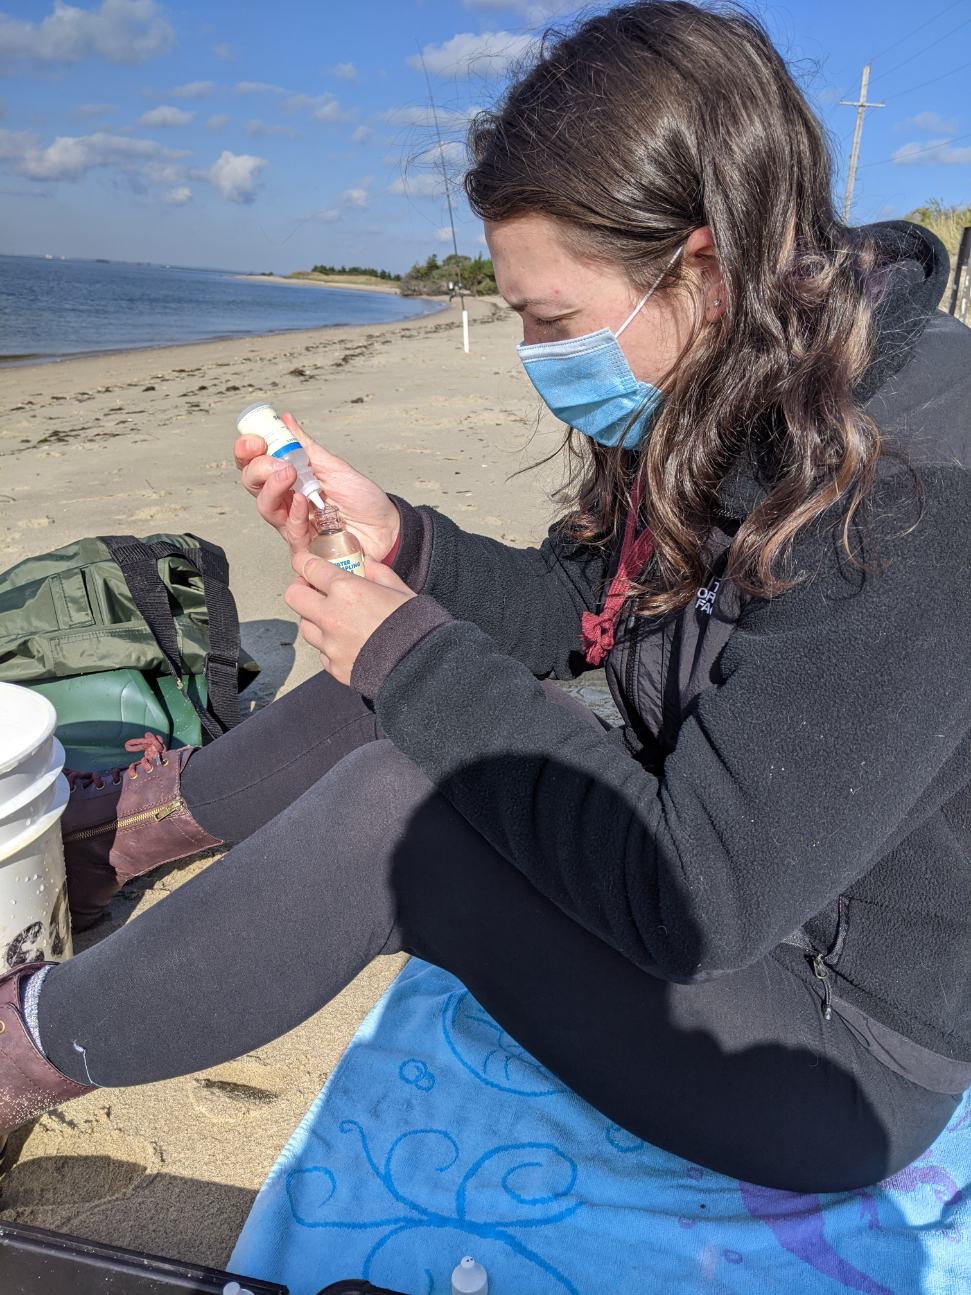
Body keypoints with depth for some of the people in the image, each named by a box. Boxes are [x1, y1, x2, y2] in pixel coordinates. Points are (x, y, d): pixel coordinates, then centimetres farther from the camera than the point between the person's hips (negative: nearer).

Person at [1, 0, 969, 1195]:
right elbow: (571, 608, 7)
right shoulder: (721, 405, -4)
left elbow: (698, 892, -31)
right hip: (724, 870, 7)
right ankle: (147, 813, 24)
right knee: (395, 685, 1)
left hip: (840, 1044, -7)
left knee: (384, 810, -24)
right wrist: (398, 544, -10)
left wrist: (416, 656, -25)